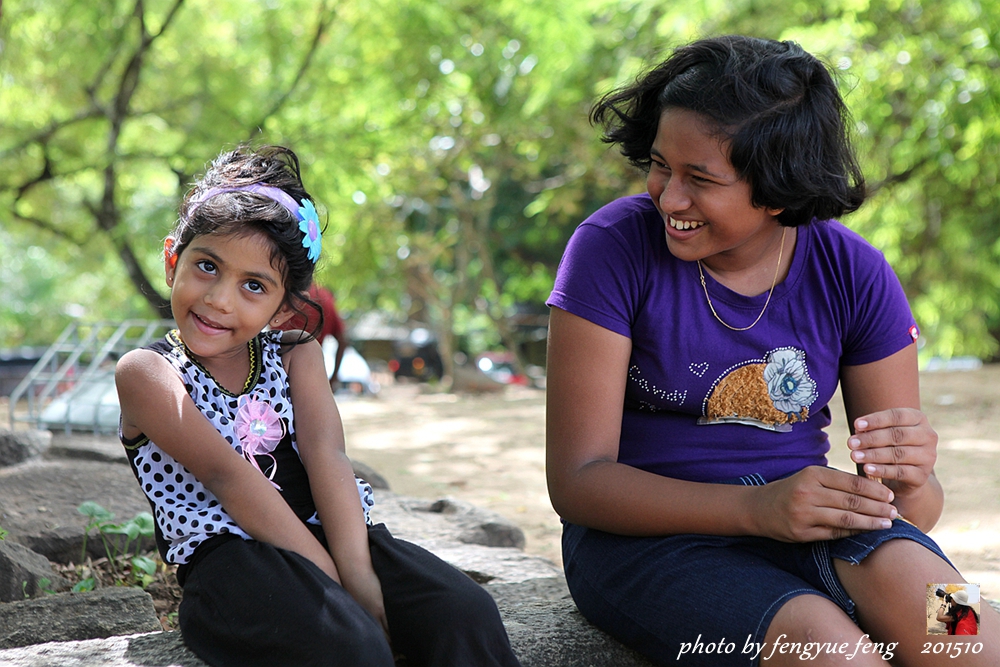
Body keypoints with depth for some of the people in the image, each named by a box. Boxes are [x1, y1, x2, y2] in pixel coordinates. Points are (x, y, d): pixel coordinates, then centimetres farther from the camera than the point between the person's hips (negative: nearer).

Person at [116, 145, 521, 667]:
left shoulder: (295, 356, 15)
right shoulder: (146, 373, 1)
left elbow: (326, 456, -2)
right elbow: (228, 476, -11)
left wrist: (358, 573, -19)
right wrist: (334, 584, -20)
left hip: (324, 533, 5)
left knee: (465, 614, -20)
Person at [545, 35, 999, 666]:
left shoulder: (855, 277, -2)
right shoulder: (613, 249, -10)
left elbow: (919, 507, 2)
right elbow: (576, 479, -13)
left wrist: (912, 482, -24)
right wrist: (756, 508, -26)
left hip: (809, 526, 3)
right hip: (645, 534, -3)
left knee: (900, 567, -33)